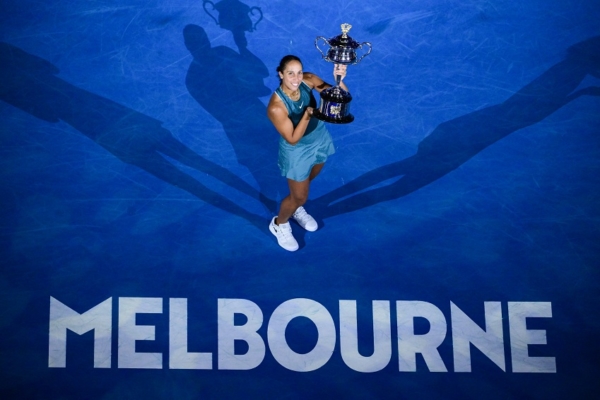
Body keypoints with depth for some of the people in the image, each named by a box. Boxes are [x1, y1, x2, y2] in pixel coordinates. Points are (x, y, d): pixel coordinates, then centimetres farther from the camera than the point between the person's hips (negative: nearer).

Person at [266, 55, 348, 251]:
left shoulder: (308, 80, -22)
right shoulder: (276, 107, -36)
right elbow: (292, 139, -28)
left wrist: (339, 79, -42)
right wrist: (307, 115, -40)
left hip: (320, 140, 6)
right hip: (297, 152, -5)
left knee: (307, 181, 31)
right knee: (299, 196, 12)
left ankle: (296, 209, 62)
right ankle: (279, 224, 44)